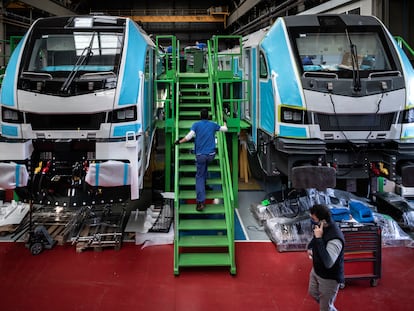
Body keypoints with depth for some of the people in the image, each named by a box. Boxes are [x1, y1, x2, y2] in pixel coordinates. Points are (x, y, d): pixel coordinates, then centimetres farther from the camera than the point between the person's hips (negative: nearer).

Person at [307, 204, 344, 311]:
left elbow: (328, 263, -46)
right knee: (313, 293, 31)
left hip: (329, 278, -9)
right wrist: (310, 247, -3)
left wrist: (319, 238, -44)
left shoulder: (335, 238, -38)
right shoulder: (321, 227, -10)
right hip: (316, 270, 9)